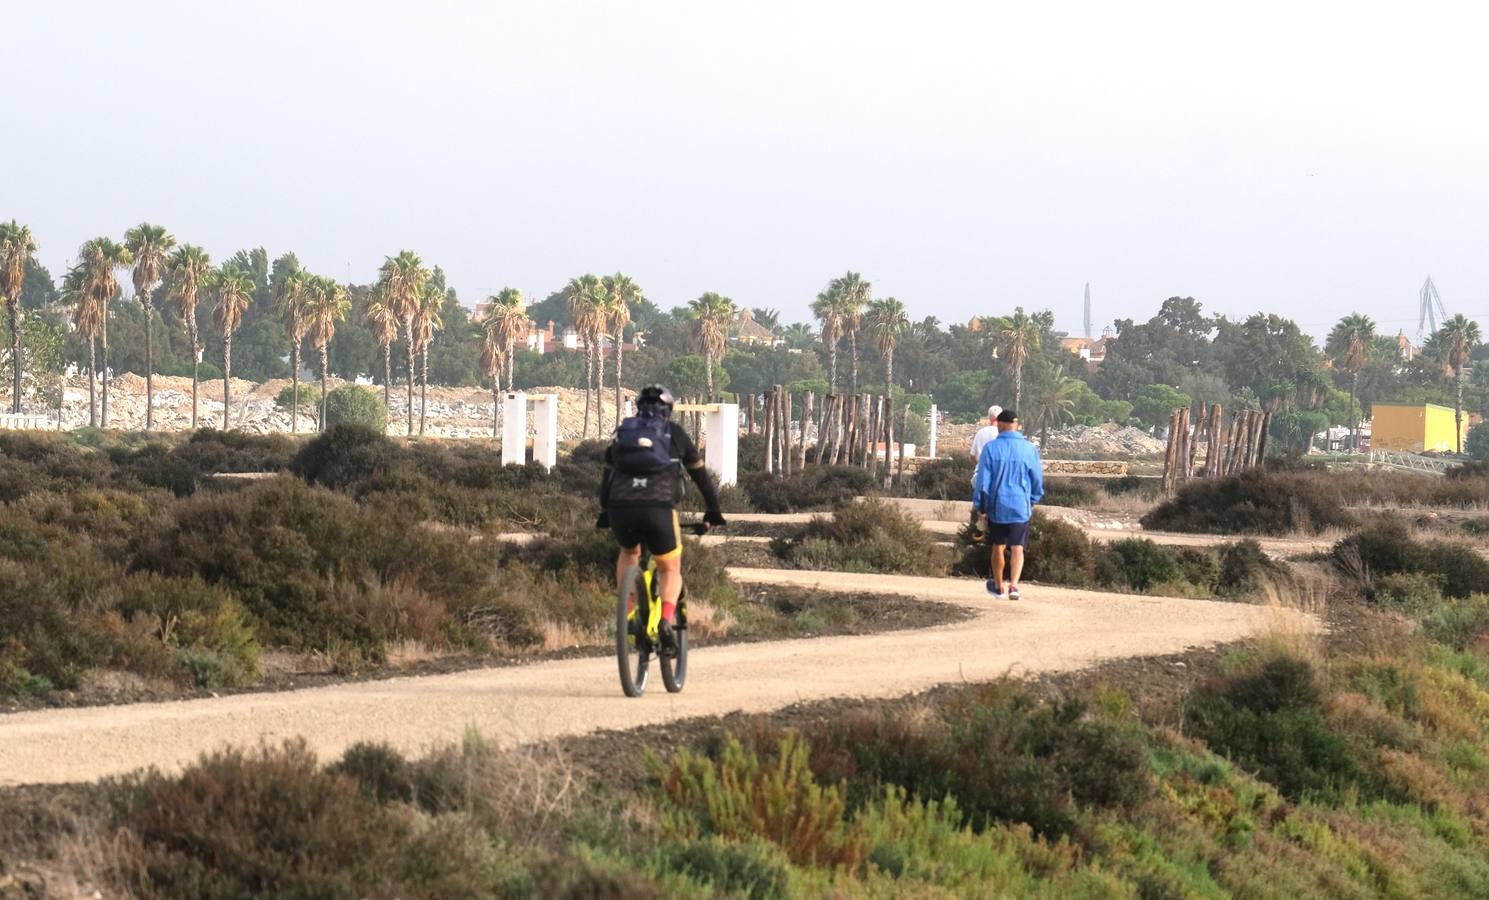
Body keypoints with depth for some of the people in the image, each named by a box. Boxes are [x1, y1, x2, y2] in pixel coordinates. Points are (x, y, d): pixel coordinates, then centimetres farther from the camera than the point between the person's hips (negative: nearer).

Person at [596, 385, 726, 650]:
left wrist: (604, 514, 44)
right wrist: (713, 512, 36)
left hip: (620, 508, 2)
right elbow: (700, 475, 25)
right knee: (670, 569, 18)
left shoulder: (622, 431, 25)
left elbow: (607, 476, 32)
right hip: (658, 508, -2)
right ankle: (666, 619, -10)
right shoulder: (674, 433, 19)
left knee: (629, 553, 34)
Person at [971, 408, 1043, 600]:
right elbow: (1037, 480, 7)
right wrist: (1032, 501, 23)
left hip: (996, 506, 0)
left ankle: (998, 586, 27)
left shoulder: (991, 448, -7)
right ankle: (1014, 584, -20)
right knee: (1017, 548, -1)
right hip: (1021, 507, 0)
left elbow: (982, 480, -5)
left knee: (998, 547, 15)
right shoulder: (1029, 449, -2)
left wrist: (979, 505, 4)